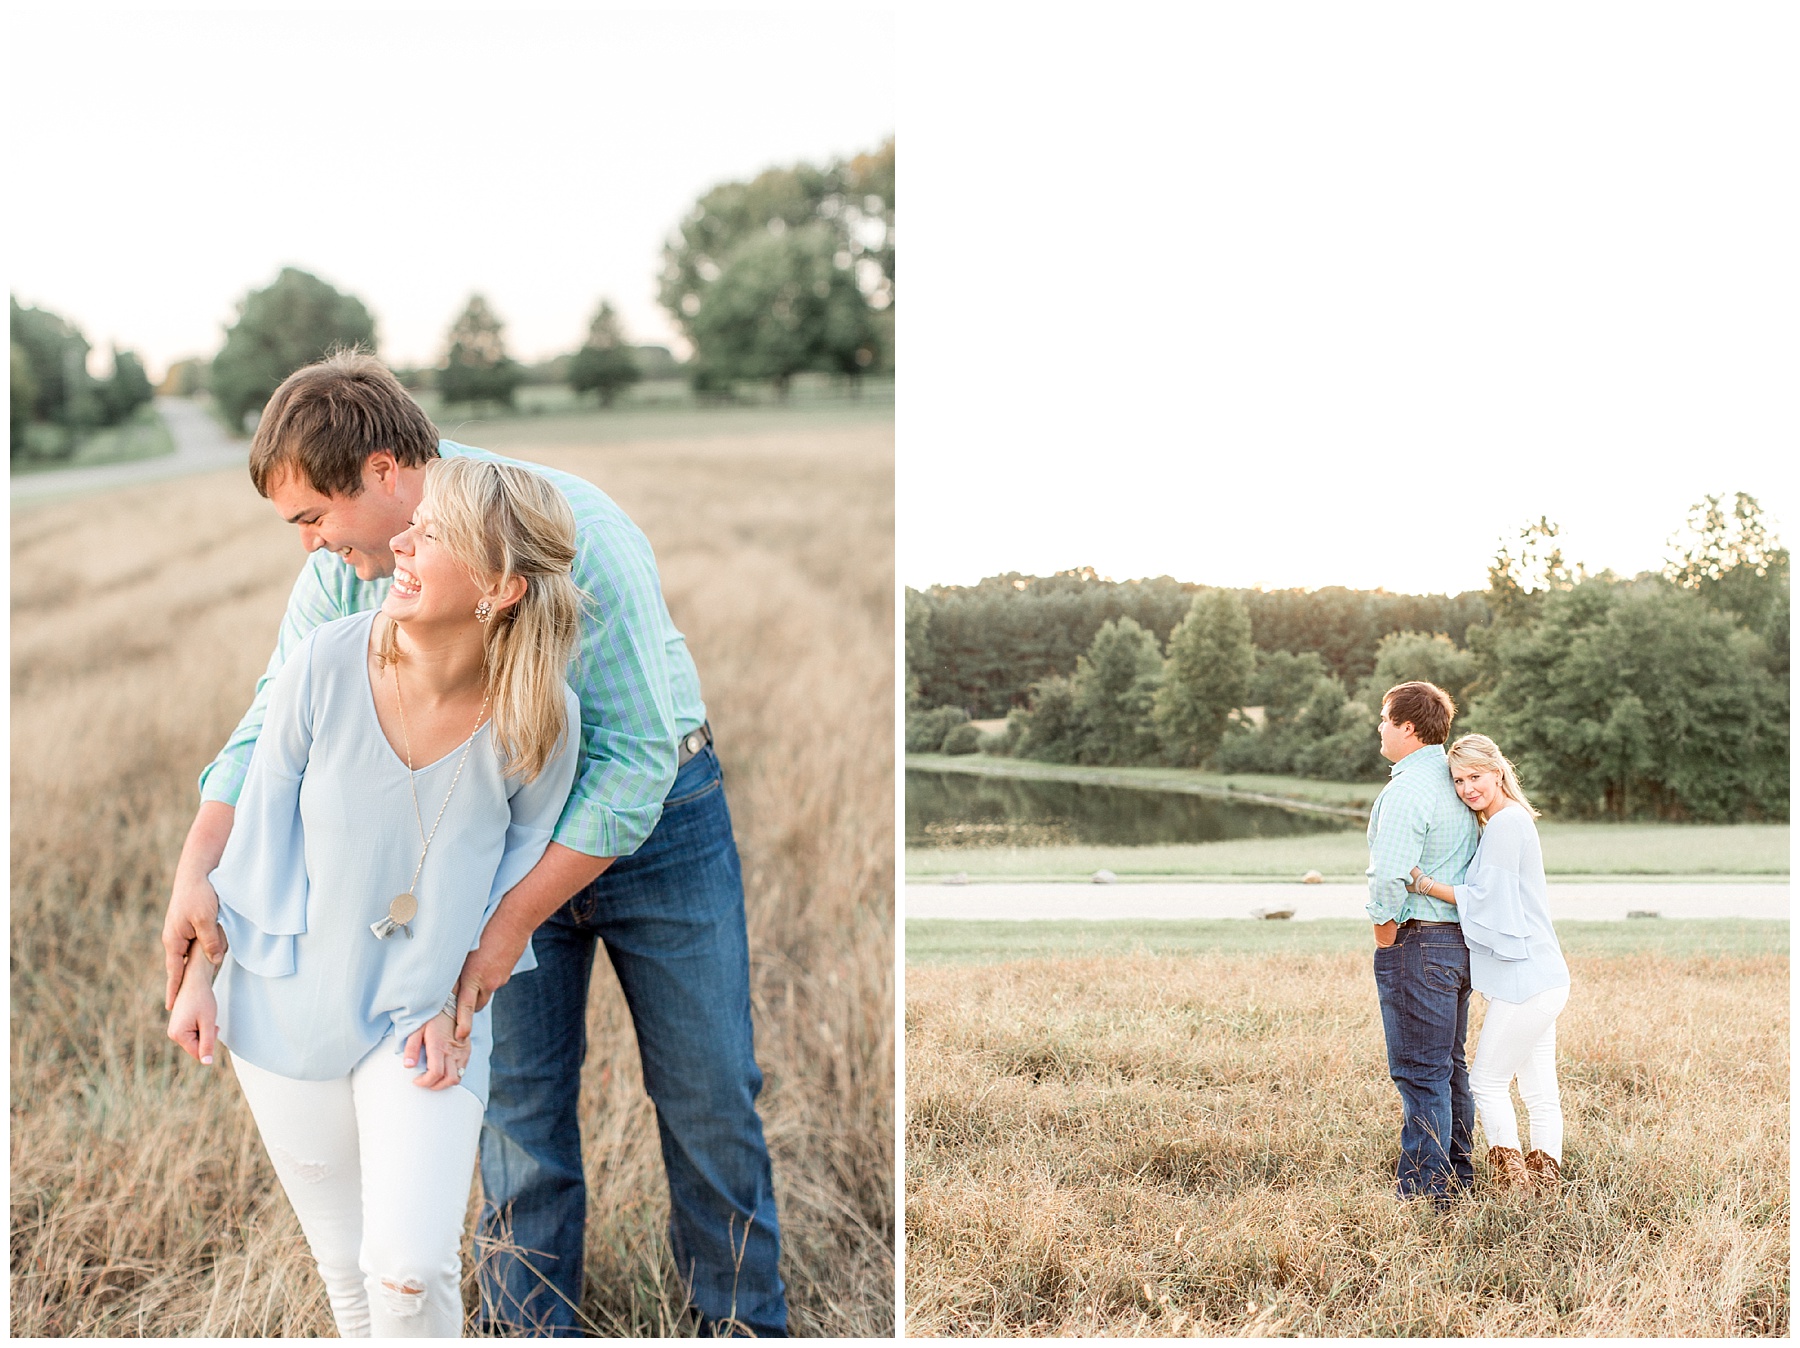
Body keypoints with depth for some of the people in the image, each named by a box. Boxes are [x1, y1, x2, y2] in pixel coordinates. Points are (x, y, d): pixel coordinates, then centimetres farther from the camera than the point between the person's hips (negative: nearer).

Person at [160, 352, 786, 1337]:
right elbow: (275, 724, -5)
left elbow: (636, 756, -29)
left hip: (654, 815, -4)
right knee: (519, 1105, 6)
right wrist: (196, 870, -23)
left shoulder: (572, 531, -29)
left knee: (708, 1094, 5)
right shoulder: (342, 571, -11)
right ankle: (530, 1328, 23)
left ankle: (744, 1320, 24)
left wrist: (510, 926, -29)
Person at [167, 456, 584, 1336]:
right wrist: (200, 971, 1)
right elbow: (259, 824, -5)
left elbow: (520, 872, -3)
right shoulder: (325, 665, -19)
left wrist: (455, 1007, -7)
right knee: (347, 1272, 15)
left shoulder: (539, 718, -19)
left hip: (427, 1021, -1)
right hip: (288, 1008, 1)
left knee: (411, 1272, -13)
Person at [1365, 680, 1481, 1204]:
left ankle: (1424, 1189, 2)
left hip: (1417, 942, -9)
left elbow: (1390, 875, -26)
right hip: (1460, 939, 9)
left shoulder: (1406, 791, -18)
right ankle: (1457, 1174, 27)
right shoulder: (1455, 781, 12)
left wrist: (1385, 931, -11)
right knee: (1450, 1067, 18)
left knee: (1420, 1073, -3)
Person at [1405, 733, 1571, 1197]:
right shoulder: (1510, 821, 16)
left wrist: (1424, 884, -13)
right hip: (1541, 979, 10)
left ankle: (1512, 1183, 3)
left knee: (1487, 1081, -1)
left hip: (1525, 983, -10)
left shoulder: (1505, 824, -14)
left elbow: (1485, 899, -16)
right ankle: (1546, 1186, 14)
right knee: (1540, 1092, 10)